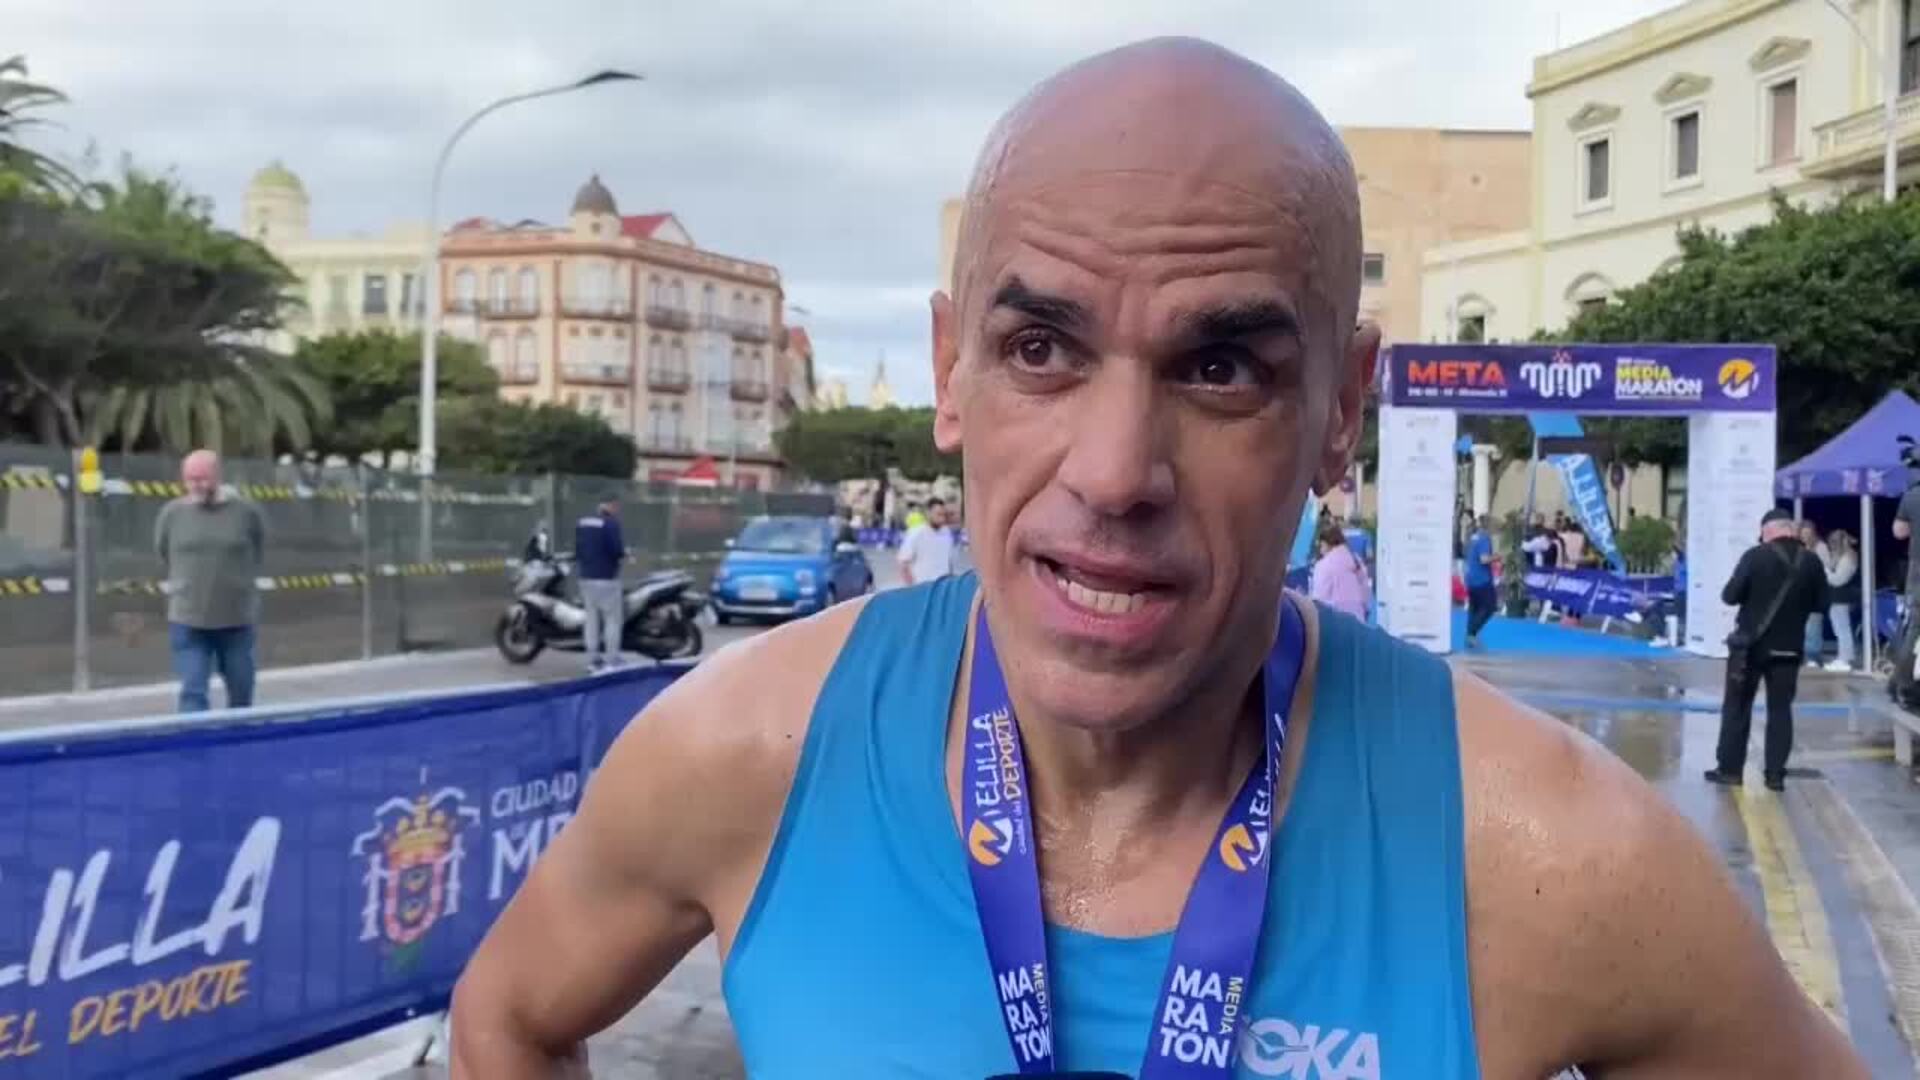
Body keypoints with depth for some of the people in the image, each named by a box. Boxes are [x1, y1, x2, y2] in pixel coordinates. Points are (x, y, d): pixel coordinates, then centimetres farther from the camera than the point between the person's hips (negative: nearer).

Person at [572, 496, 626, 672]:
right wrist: (623, 554, 1)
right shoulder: (611, 523, -13)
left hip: (586, 577, 7)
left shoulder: (581, 523, 10)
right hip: (606, 578, -7)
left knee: (592, 618, 12)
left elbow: (577, 550, 14)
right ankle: (612, 661, -2)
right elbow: (617, 549, -18)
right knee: (613, 619, 0)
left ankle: (593, 660, 13)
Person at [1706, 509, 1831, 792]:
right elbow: (1821, 602, 6)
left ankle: (1730, 769, 8)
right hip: (1789, 647, 3)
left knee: (1737, 706, 7)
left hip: (1751, 644, -3)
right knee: (1780, 709, 9)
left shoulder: (1756, 556, -12)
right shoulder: (1812, 561, -2)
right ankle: (1775, 773, 6)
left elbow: (1730, 596, -13)